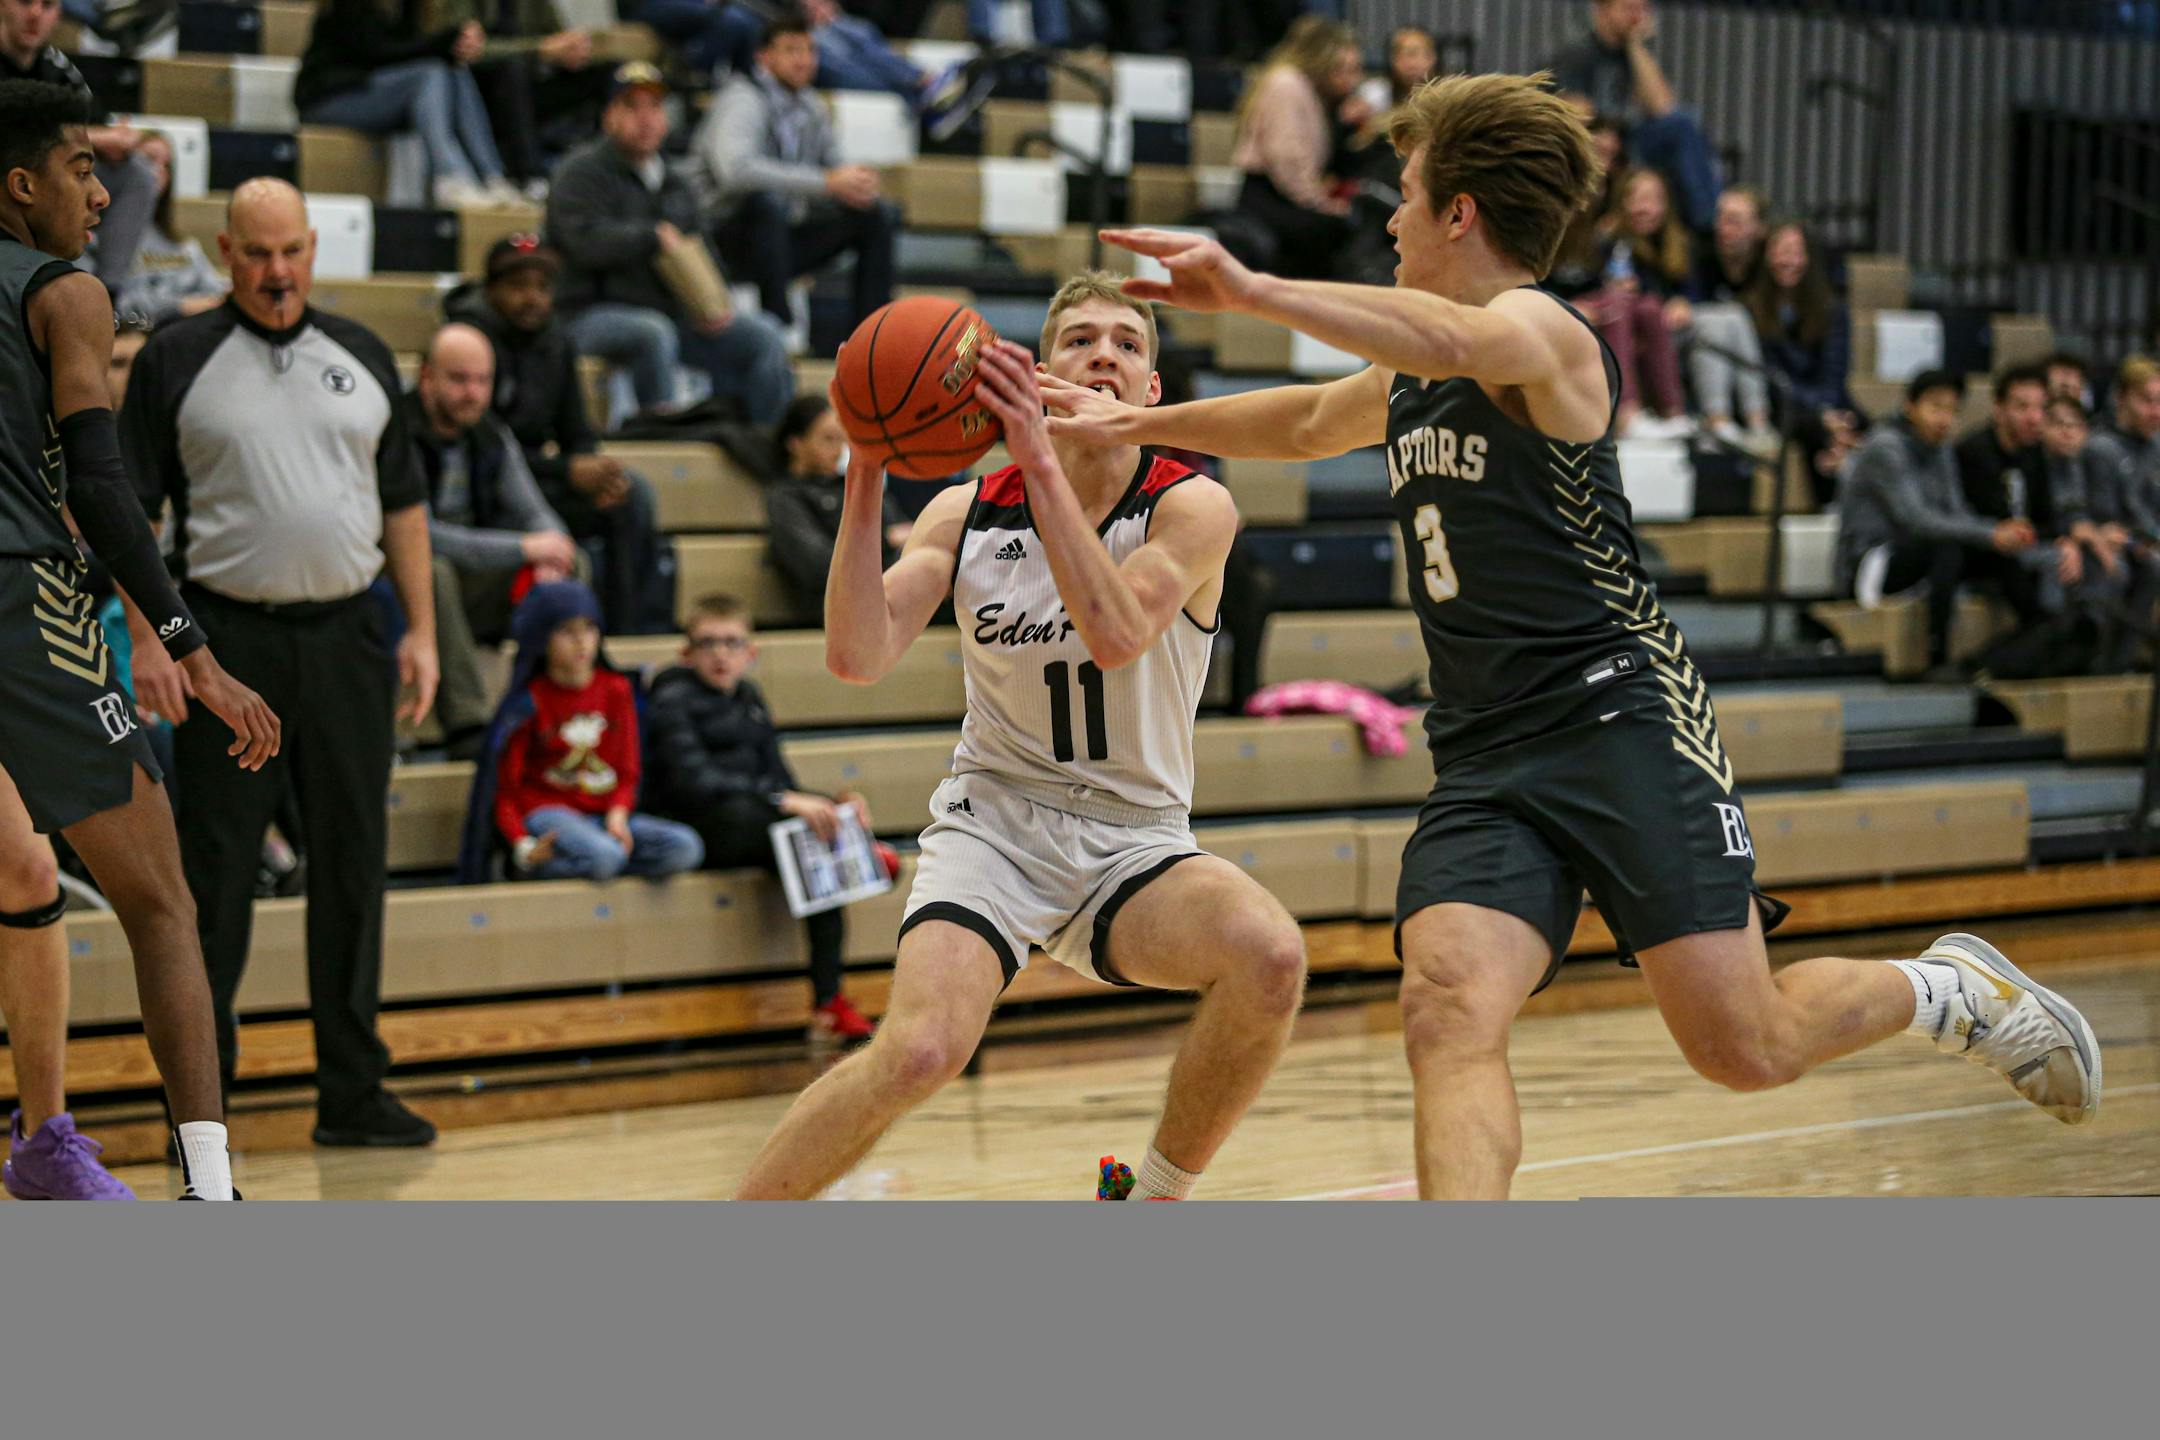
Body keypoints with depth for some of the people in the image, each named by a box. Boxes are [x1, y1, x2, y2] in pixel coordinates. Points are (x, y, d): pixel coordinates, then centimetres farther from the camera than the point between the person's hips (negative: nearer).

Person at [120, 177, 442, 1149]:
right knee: (215, 872, -1)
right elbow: (130, 510, -1)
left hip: (345, 638, 4)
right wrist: (144, 638, -10)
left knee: (352, 863, 6)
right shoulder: (177, 360, 1)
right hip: (226, 642, -3)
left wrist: (421, 629, 8)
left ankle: (352, 1092, 14)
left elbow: (402, 503, 15)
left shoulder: (361, 358, 12)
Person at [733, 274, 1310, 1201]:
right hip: (993, 821, 0)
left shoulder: (1190, 508, -8)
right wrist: (866, 475, -24)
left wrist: (1040, 462, -33)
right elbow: (858, 658, -15)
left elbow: (1116, 636, -27)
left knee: (1271, 956, -31)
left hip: (1133, 845, 0)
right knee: (919, 1052, -27)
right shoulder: (968, 514, -2)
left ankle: (1151, 1201, -6)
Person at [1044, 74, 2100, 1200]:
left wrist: (1253, 292, -42)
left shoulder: (1538, 333, -8)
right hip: (1483, 760, 7)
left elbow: (1450, 340, -33)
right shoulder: (1404, 383, 19)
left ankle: (1944, 991, 22)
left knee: (1743, 1049, -8)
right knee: (1447, 1009, -20)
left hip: (1622, 718, -7)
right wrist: (1135, 424, 40)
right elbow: (1300, 424, 40)